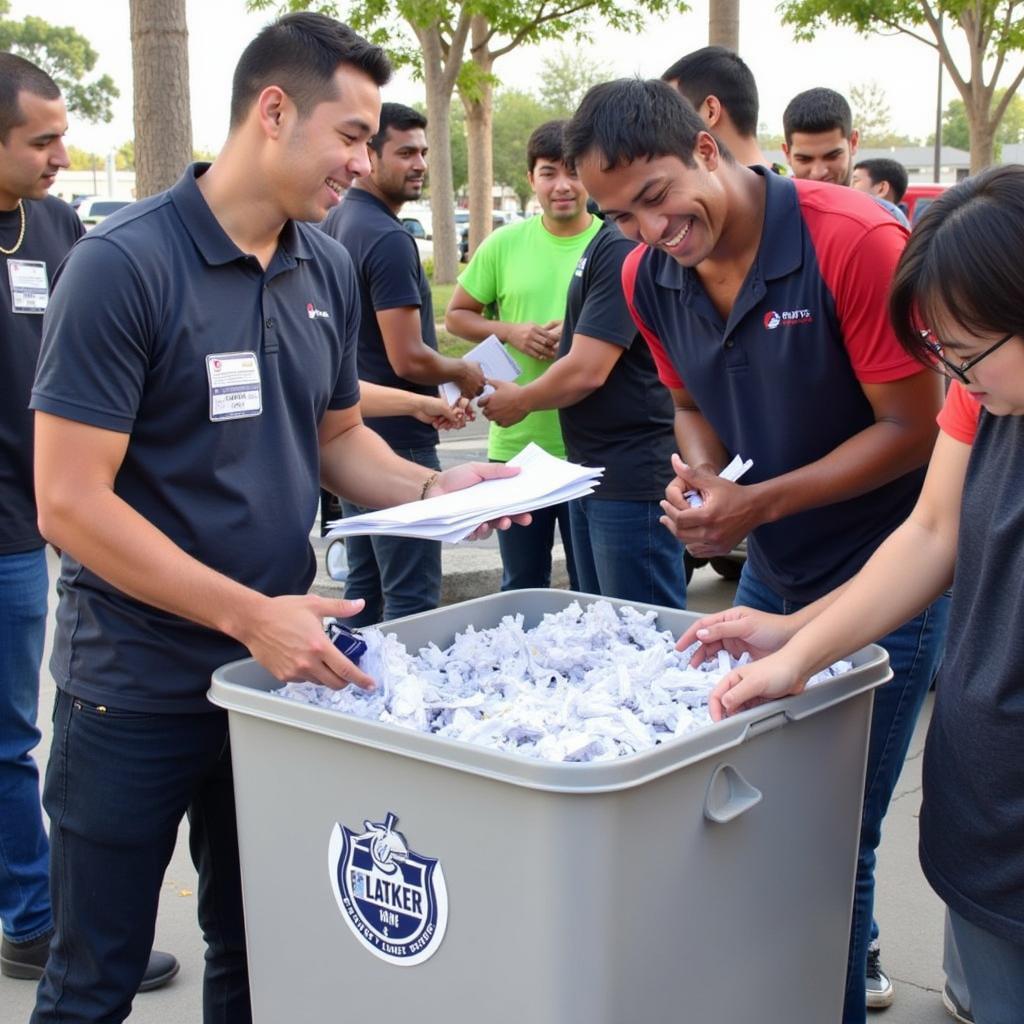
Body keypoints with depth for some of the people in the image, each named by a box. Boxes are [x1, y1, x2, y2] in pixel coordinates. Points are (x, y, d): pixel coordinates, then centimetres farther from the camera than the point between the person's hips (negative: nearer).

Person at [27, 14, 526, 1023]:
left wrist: (428, 486, -3)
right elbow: (71, 503, -19)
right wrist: (249, 615, -24)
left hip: (278, 672, 6)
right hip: (136, 688, -5)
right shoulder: (123, 265, -16)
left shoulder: (327, 269, 4)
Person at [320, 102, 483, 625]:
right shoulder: (388, 238, -18)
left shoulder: (333, 225, 12)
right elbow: (408, 357, -22)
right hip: (398, 440, -10)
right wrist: (463, 372, -2)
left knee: (364, 584, 16)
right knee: (412, 597, -4)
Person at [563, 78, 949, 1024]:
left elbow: (913, 428, -18)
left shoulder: (854, 242, -23)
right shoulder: (647, 278, -5)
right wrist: (700, 478, -10)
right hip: (768, 576, 6)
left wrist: (758, 502, -23)